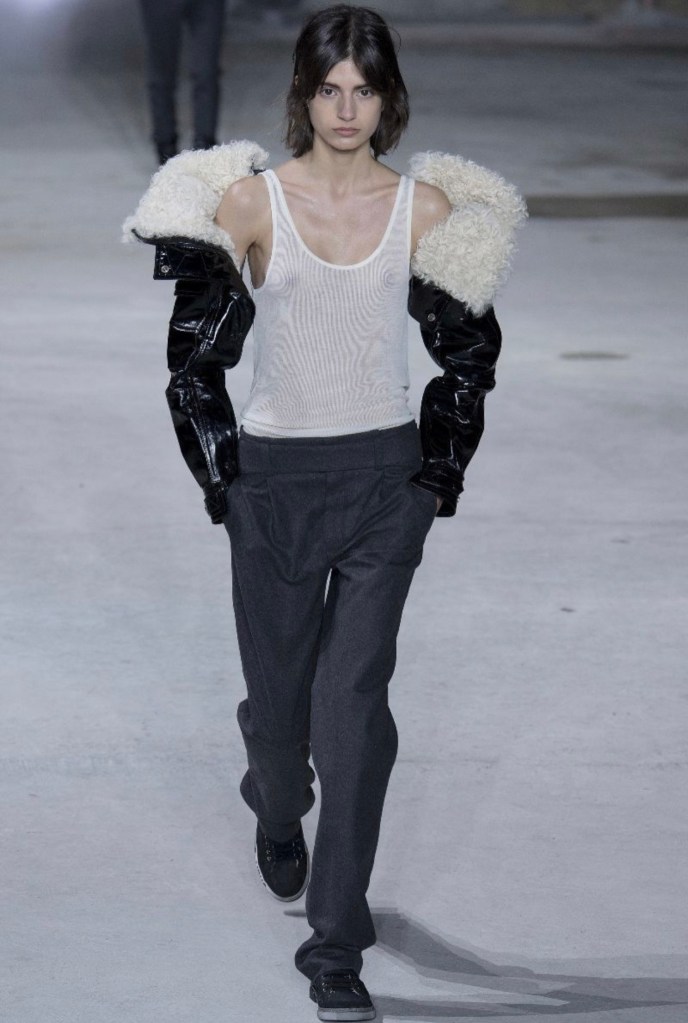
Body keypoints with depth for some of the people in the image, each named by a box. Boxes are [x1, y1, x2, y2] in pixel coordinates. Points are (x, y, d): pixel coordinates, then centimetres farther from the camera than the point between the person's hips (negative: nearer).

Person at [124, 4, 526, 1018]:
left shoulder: (427, 206, -1)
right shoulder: (249, 200, -5)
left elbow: (470, 353, 8)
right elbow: (196, 351, 1)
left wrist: (438, 475, 4)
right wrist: (222, 479, -1)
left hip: (387, 478, 0)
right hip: (274, 477, 0)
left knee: (354, 699, -8)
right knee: (279, 688, 12)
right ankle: (280, 816, 49)